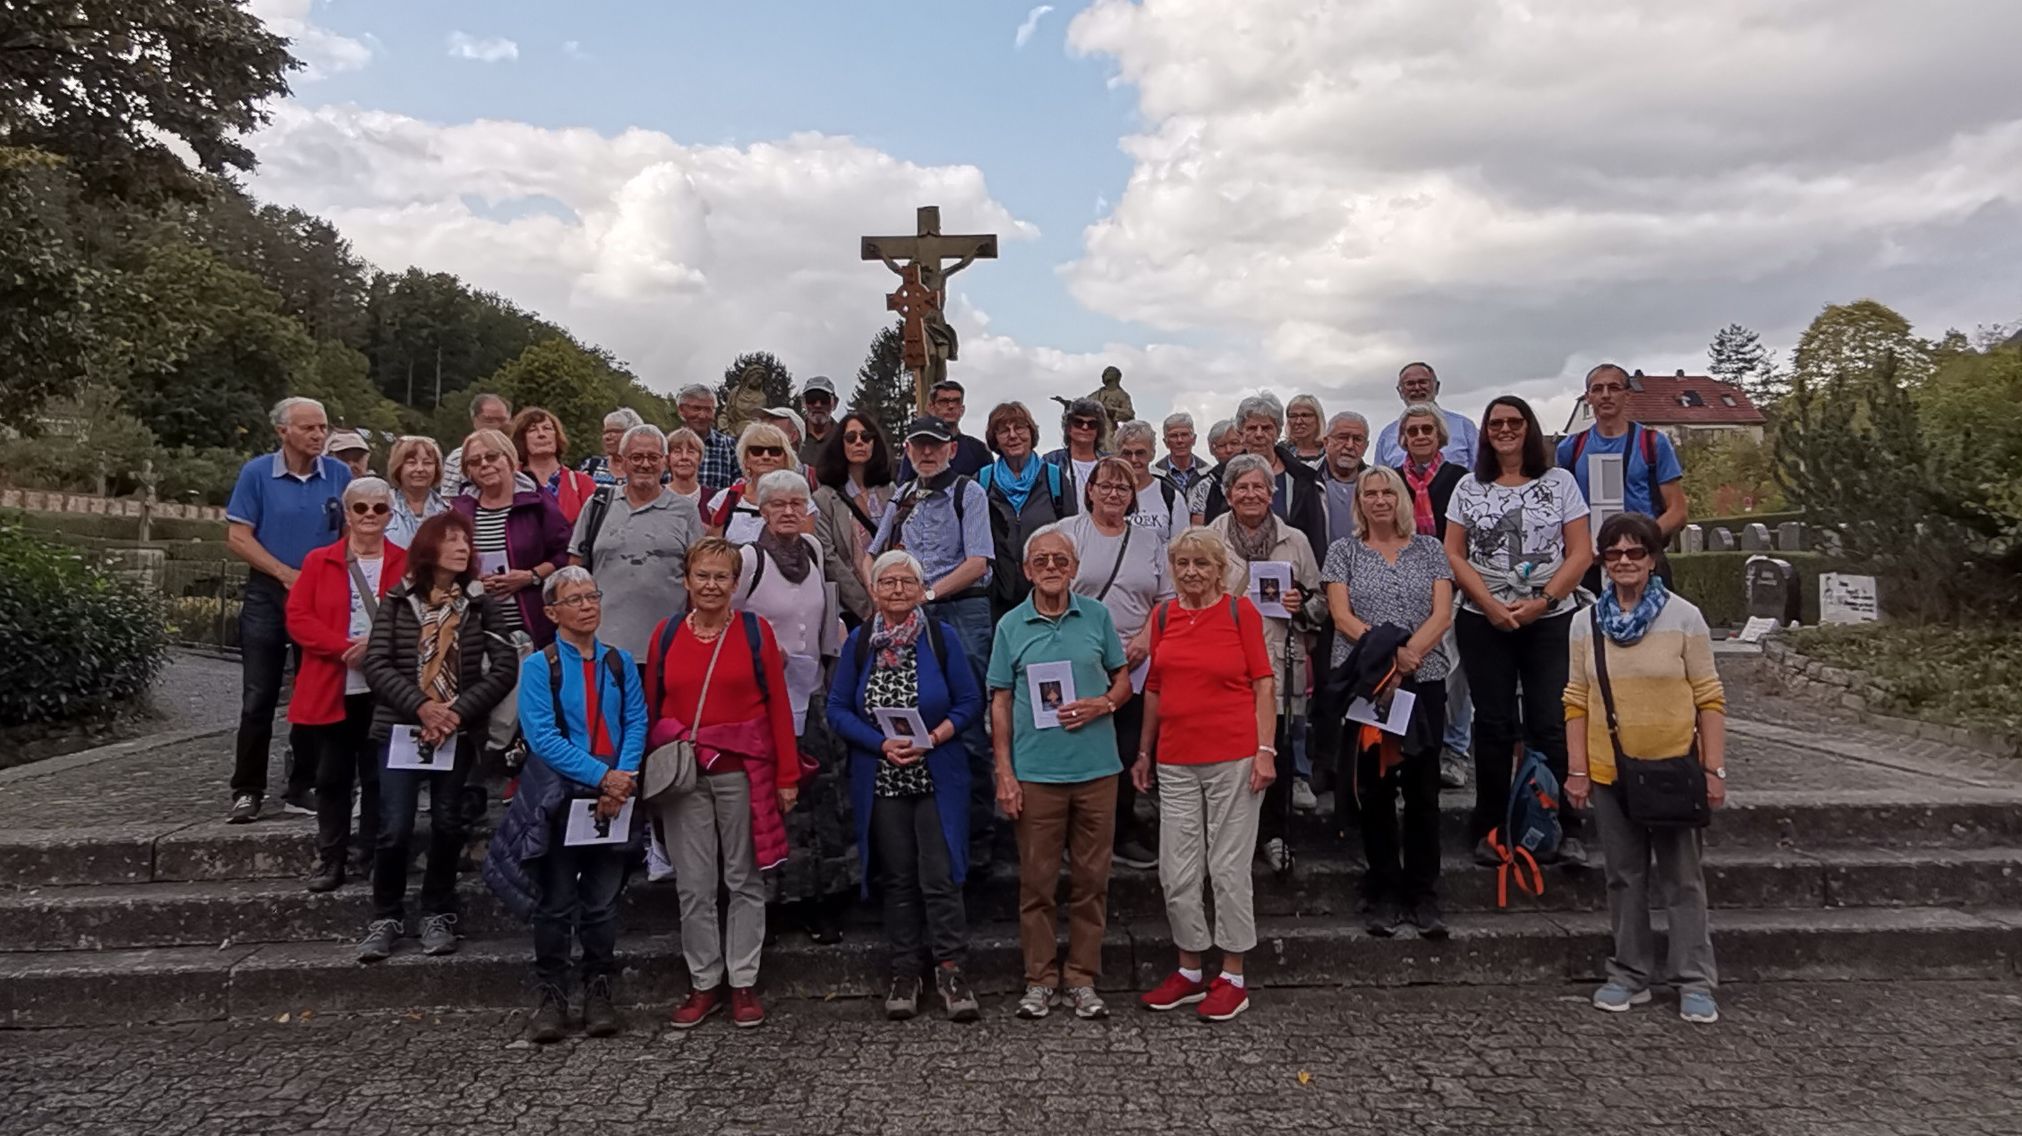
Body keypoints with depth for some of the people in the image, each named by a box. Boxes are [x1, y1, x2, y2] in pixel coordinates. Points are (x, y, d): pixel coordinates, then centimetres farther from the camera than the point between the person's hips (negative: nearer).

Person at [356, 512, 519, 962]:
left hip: (458, 732, 0)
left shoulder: (484, 604, 2)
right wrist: (421, 706, -17)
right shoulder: (398, 601, 3)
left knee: (447, 824, 3)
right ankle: (386, 917, 15)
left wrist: (459, 711, -15)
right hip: (400, 726, 0)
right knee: (395, 828, -5)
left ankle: (438, 915, 20)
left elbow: (505, 668, -5)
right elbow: (376, 664, -3)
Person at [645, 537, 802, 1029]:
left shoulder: (755, 631, 0)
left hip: (743, 772, -2)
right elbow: (651, 707, 7)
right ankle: (703, 984, 21)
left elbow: (778, 706, -2)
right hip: (682, 775, 2)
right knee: (693, 886, 7)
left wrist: (787, 775, -5)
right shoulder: (666, 634, 6)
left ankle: (744, 983, 19)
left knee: (745, 880, 7)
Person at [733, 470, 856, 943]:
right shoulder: (748, 558, -9)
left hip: (811, 693, 5)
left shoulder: (814, 550, 8)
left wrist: (832, 661, 21)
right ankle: (790, 900, 10)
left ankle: (824, 904, 12)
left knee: (823, 795, 3)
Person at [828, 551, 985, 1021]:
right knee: (897, 879, 9)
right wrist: (883, 744, -13)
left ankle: (950, 970, 7)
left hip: (937, 778, -2)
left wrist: (932, 739, -16)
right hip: (881, 780, 2)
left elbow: (970, 701, -1)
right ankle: (905, 971, 20)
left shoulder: (942, 638, -1)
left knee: (940, 876, -4)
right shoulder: (858, 643, 3)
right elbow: (838, 709, 1)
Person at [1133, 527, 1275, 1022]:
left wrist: (1265, 750, -10)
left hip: (1233, 758, -4)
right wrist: (1143, 752, 15)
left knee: (1229, 868, 4)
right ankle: (1189, 972, 25)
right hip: (1176, 761, 4)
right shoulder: (1163, 615, 8)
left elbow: (1264, 684, -3)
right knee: (1176, 872, 8)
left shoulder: (1240, 610, -2)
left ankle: (1233, 977, 18)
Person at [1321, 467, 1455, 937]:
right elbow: (1341, 616, -2)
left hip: (1424, 681, 1)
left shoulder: (1430, 549, 11)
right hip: (1365, 683, 0)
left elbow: (1442, 613, 0)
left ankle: (1424, 897, 12)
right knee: (1374, 788, 4)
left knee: (1423, 788, 2)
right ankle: (1383, 896, 14)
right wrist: (1385, 653, -17)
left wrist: (1408, 655, -16)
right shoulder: (1344, 551, 8)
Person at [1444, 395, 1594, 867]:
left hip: (1551, 619, -1)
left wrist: (1542, 601, -12)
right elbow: (1453, 555, 3)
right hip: (1484, 621, 1)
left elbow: (1580, 552, 1)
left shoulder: (1559, 482, 5)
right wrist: (1491, 605, -10)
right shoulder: (1469, 488, 8)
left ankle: (1567, 830, 5)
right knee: (1493, 725, 5)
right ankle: (1490, 829, 12)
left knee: (1551, 724, -4)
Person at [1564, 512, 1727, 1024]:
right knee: (1624, 875, 12)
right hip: (1609, 770, 3)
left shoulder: (1684, 617, -4)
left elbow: (1709, 698, -4)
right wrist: (1576, 770, 1)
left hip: (1672, 767, -3)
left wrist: (1714, 770, -7)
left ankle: (1694, 982, 14)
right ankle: (1630, 975, 22)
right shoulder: (1586, 623, 4)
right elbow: (1577, 701, 5)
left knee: (1682, 877, 4)